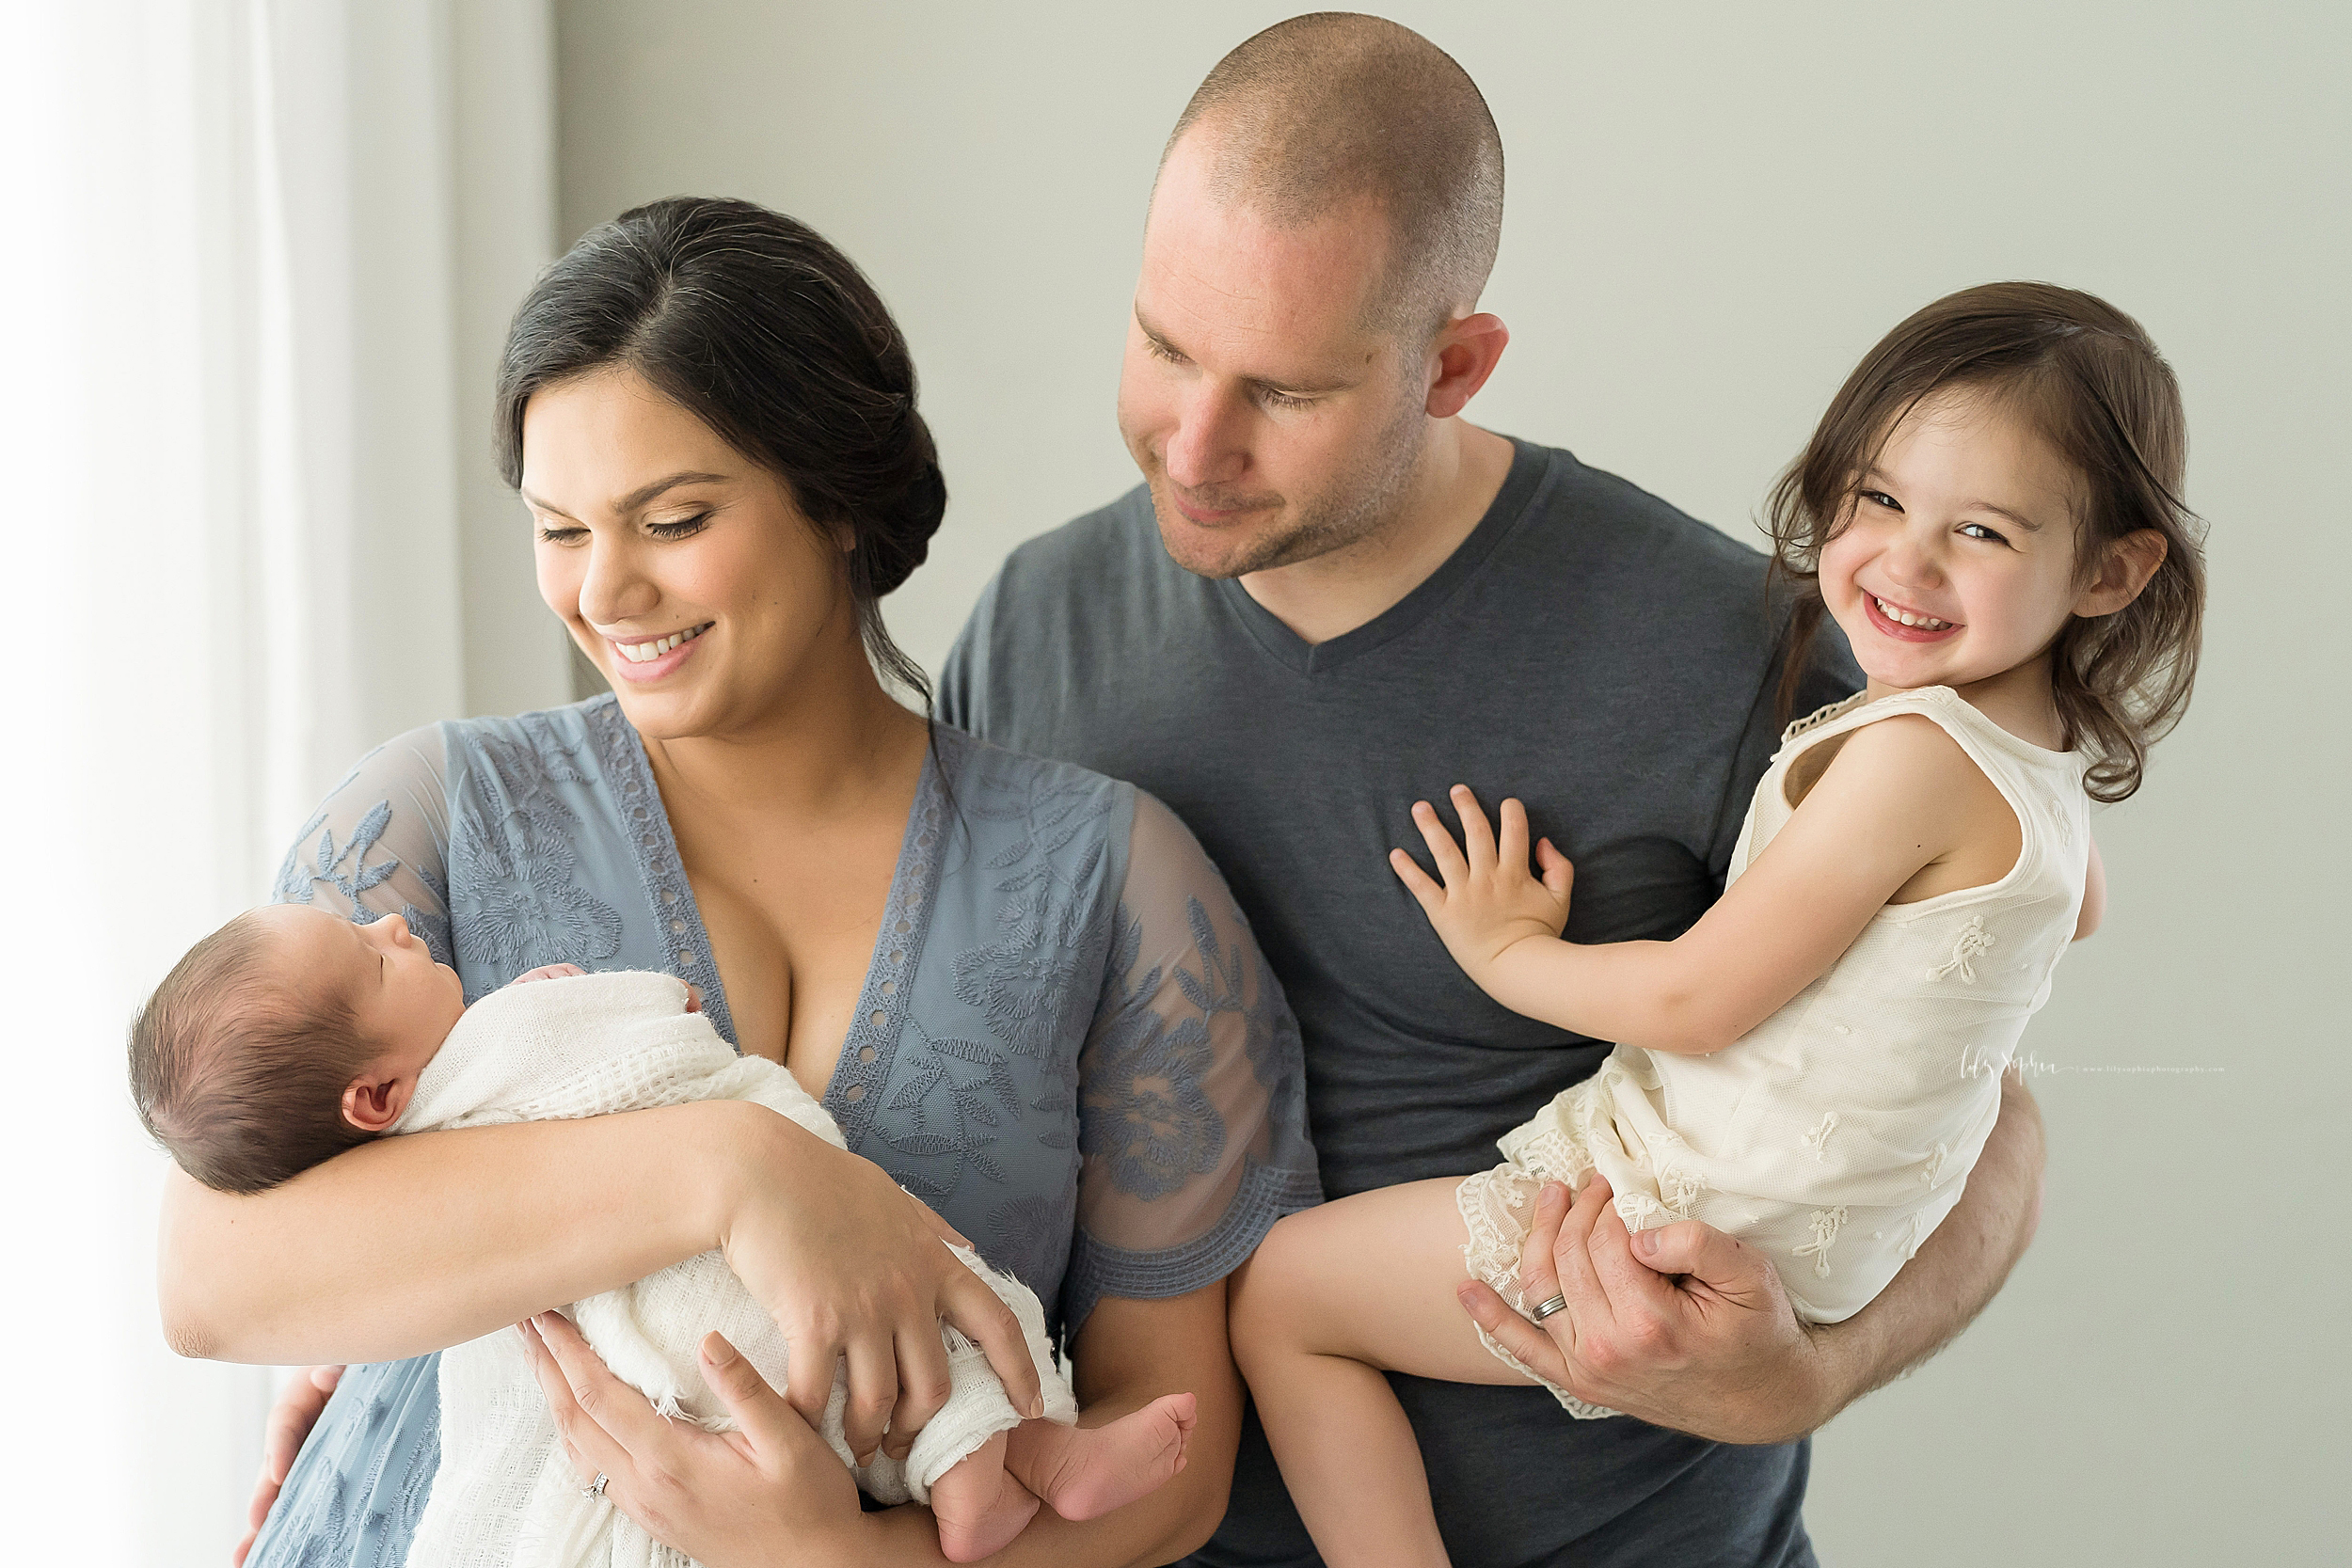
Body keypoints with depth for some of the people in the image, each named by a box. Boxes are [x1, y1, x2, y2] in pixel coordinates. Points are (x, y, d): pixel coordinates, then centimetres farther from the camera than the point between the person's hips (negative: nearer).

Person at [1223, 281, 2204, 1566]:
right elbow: (2078, 907, 26)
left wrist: (1510, 954, -7)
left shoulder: (1913, 753, -27)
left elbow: (1696, 1001, -22)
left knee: (1274, 1293, -3)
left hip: (1713, 1240, -10)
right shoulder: (2042, 738, 2)